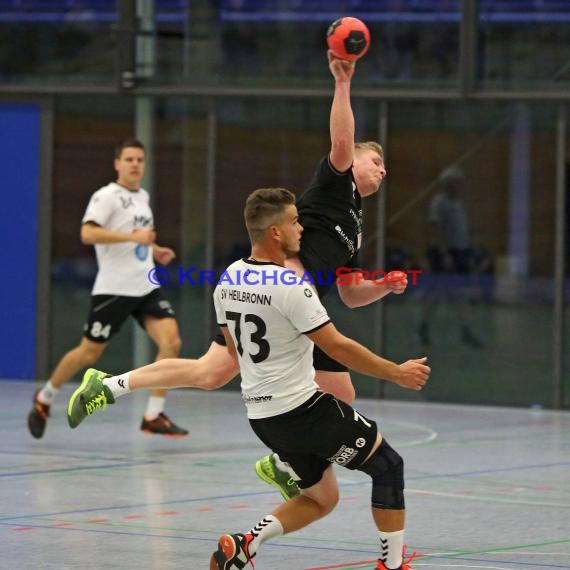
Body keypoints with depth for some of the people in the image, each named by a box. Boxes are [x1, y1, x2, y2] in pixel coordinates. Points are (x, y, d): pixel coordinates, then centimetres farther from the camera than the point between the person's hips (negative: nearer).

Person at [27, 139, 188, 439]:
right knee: (89, 353, 3)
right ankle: (44, 399, 27)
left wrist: (154, 249, 13)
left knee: (171, 341, -12)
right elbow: (87, 234, -25)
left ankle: (154, 416, -6)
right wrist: (134, 236, -27)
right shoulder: (106, 196, -10)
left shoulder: (142, 196, 14)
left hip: (146, 287, 6)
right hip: (113, 288, -6)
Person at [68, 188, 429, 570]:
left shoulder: (229, 280, 4)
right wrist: (398, 373, -6)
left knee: (321, 499, 20)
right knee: (389, 466, 8)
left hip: (261, 415, 8)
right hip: (303, 408, -8)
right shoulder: (291, 287, -21)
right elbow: (338, 348, -17)